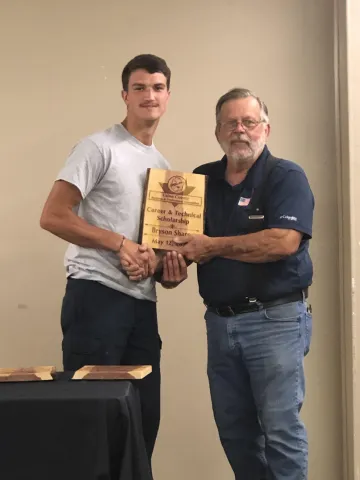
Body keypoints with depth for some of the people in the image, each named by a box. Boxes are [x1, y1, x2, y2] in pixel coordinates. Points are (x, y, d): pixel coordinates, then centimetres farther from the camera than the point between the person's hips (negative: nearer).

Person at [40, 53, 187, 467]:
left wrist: (169, 270, 2)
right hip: (97, 294, -7)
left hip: (142, 302, 7)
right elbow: (52, 216, -12)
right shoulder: (99, 147, -5)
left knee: (144, 415, 10)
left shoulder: (163, 166, 18)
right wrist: (120, 244, -15)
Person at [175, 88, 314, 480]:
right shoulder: (202, 179, 11)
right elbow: (181, 236, 15)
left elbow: (284, 242, -21)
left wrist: (212, 247, -16)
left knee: (280, 428, -3)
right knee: (234, 431, 12)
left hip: (275, 318, -5)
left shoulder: (286, 177, -6)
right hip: (220, 320, 6)